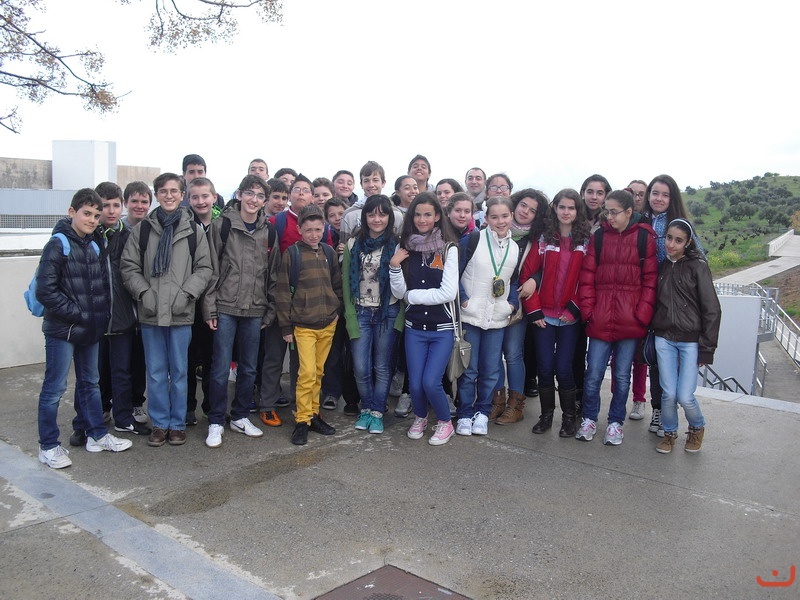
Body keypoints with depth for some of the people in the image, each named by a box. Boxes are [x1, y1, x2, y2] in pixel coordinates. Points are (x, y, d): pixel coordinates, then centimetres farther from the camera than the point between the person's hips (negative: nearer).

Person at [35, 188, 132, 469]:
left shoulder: (94, 246, 10)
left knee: (90, 383, 16)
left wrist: (100, 315, 4)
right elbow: (45, 290, -17)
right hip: (62, 330, -7)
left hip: (90, 329, 7)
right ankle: (48, 446, 12)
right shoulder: (58, 245, -10)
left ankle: (97, 435, 27)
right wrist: (76, 314, -15)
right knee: (54, 388, 1)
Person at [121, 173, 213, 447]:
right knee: (156, 372, 9)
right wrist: (144, 292, -9)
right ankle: (159, 423, 21)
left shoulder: (194, 230, 3)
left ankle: (178, 423, 21)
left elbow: (204, 268, 2)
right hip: (150, 312, 1)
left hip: (181, 312, -1)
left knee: (179, 371, 8)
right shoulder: (142, 229, 4)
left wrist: (187, 293, -10)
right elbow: (129, 267, 4)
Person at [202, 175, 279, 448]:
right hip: (225, 307, -4)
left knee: (249, 367, 11)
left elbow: (273, 274, 12)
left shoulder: (268, 231, 8)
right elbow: (211, 268, -5)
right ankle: (216, 422, 12)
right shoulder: (223, 225, -3)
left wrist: (270, 311, 9)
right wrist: (210, 307, -9)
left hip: (255, 310, 4)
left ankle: (240, 416, 26)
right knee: (221, 367, -1)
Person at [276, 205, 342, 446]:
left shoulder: (328, 252, 8)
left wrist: (337, 310, 6)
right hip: (303, 325, -4)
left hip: (328, 324, 4)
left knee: (318, 372, 10)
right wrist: (286, 326, -5)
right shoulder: (292, 254, -5)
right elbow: (283, 292, -4)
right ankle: (302, 421, 3)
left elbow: (337, 284, 17)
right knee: (307, 373, -9)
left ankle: (313, 414, 22)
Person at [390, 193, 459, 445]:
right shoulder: (405, 247, 3)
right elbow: (399, 292, 0)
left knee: (431, 382, -10)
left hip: (442, 328, -3)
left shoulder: (448, 248, -7)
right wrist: (394, 266, -15)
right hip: (414, 327, 3)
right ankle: (420, 417, 35)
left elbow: (449, 292, -14)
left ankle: (445, 422, 20)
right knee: (415, 383, 3)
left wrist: (413, 295, -8)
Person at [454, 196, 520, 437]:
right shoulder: (473, 239, -7)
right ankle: (465, 414, 18)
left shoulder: (515, 248, 7)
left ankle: (482, 412, 25)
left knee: (491, 370, 9)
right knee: (469, 369, 3)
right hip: (470, 316, -4)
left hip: (498, 319, 4)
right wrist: (464, 300, -13)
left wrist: (513, 304, 1)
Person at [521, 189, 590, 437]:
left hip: (570, 316, -1)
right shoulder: (544, 239, 2)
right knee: (545, 367, 4)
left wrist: (575, 307, -9)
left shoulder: (586, 241, 2)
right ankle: (546, 415, 22)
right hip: (544, 315, 1)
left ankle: (568, 417, 18)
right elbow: (526, 274, -2)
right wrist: (533, 310, -6)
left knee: (563, 368, 0)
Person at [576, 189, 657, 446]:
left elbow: (650, 280, -1)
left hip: (630, 321, -1)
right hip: (600, 319, 1)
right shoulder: (598, 237, 6)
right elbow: (587, 276, 4)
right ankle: (589, 419, 23)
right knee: (593, 373, 4)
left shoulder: (645, 238, 0)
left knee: (622, 375, 9)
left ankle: (615, 422, 25)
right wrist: (587, 309, -4)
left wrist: (642, 314, -8)